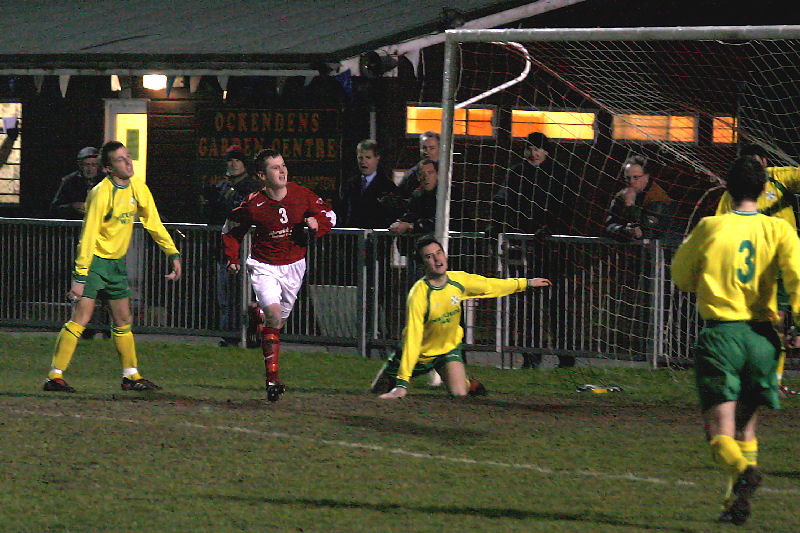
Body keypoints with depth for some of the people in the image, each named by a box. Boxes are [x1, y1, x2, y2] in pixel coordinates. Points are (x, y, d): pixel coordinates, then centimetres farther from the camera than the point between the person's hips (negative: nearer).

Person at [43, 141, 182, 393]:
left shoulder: (137, 187, 2)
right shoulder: (101, 194, -20)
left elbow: (153, 223, 14)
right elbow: (88, 236, -22)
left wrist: (173, 254, 10)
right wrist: (80, 276, -24)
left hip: (117, 263, 7)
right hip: (95, 260, -7)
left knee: (123, 322, 13)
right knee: (80, 318, -13)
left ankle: (131, 376, 23)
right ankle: (55, 376, -12)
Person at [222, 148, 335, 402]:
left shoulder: (301, 195, -9)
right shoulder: (253, 205, -15)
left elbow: (328, 214, 6)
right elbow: (231, 229, 3)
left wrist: (318, 224, -15)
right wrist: (232, 257, -6)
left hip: (293, 266, 4)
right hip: (264, 266, -4)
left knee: (279, 320, 8)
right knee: (273, 312, -22)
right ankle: (272, 378, -17)